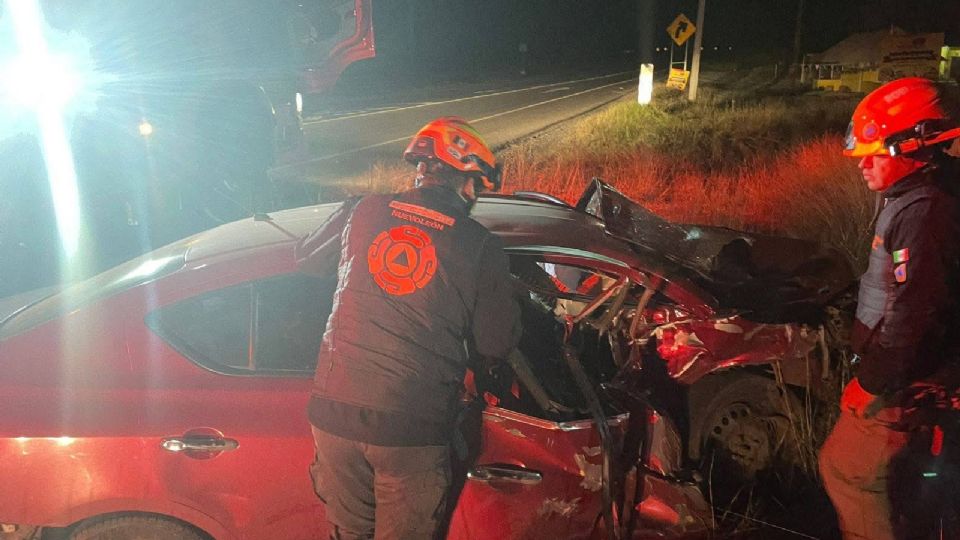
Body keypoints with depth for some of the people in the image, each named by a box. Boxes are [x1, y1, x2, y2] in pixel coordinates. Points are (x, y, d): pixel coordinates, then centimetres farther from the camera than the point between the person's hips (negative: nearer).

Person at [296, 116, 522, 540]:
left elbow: (306, 259, 19)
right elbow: (496, 345, -1)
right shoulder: (481, 247, -6)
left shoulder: (363, 211, 2)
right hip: (413, 428, -3)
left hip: (335, 412, 3)